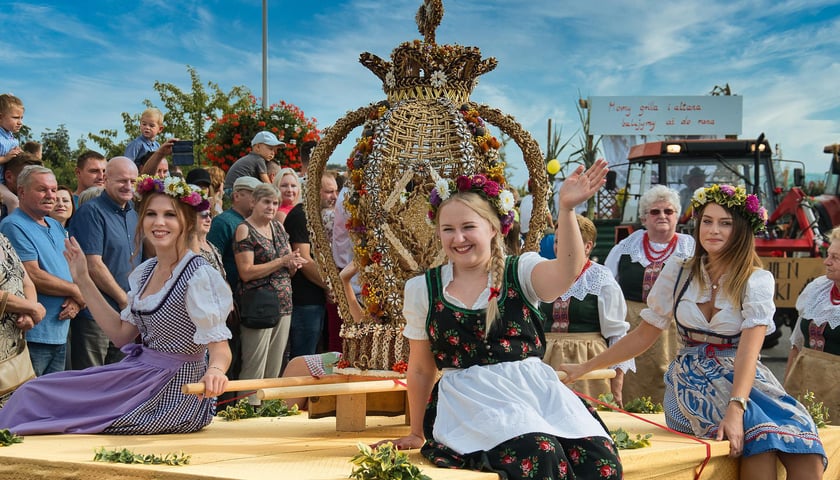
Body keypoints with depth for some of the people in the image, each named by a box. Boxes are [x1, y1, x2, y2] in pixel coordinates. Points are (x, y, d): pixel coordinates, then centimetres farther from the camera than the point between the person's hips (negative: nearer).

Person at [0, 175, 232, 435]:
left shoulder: (200, 276, -17)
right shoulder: (145, 271, 9)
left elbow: (219, 347, -20)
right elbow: (121, 333, 12)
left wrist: (215, 371, -44)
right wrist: (83, 281, 11)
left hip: (174, 394, -8)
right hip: (142, 375, 8)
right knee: (33, 392, 0)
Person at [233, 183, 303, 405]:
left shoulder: (278, 227, 14)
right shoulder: (244, 230, -7)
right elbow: (246, 273, -15)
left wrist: (294, 264, -3)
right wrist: (282, 261, -16)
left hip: (284, 304, 7)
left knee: (275, 369, 10)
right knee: (254, 369, -4)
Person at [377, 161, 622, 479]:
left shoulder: (521, 271, 4)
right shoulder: (423, 289, 8)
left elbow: (567, 270, -20)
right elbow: (421, 369, 16)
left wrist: (566, 209, -34)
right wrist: (417, 434, 21)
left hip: (537, 389, 1)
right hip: (470, 399, -1)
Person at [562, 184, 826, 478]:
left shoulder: (757, 280, -2)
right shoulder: (678, 272, 4)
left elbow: (748, 352, -16)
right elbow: (645, 334, 10)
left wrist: (736, 409, -33)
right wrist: (585, 367, 6)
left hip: (741, 378, 0)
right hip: (692, 380, 0)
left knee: (798, 431, -32)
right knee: (759, 426, -32)